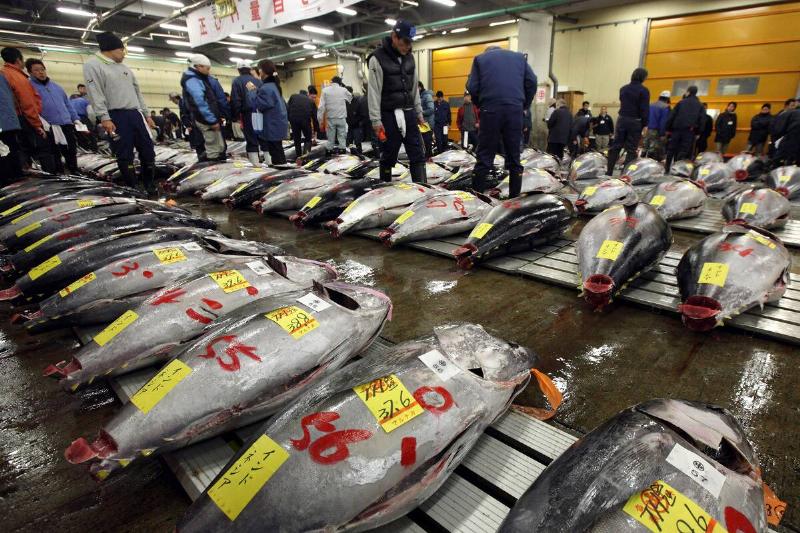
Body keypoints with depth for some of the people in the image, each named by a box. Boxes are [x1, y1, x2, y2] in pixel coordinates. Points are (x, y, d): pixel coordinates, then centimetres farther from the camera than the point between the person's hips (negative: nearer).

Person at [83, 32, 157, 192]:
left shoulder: (124, 67, 21)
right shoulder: (92, 64, -1)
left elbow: (137, 92, 23)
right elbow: (95, 93, -10)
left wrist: (147, 114, 17)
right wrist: (104, 117, -19)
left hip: (136, 114, 7)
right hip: (116, 117, -6)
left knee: (148, 151, 5)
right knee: (125, 155, -2)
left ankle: (150, 186, 16)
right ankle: (134, 189, 4)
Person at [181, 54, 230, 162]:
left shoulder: (202, 78, 18)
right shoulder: (192, 80, -14)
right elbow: (200, 102, -25)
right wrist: (212, 120, -27)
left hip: (212, 117, 10)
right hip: (206, 120, -10)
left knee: (220, 147, 17)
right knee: (214, 150, -8)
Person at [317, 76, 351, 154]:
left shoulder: (325, 90, -4)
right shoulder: (343, 90, -2)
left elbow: (322, 105, -7)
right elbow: (350, 98, 17)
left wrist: (319, 118, -4)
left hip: (331, 117, 1)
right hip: (341, 117, 0)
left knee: (330, 136, 9)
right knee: (342, 135, 7)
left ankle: (330, 149, 13)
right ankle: (342, 149, 6)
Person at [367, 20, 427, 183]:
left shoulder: (409, 58, 12)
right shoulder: (377, 58, -7)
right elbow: (374, 92, -10)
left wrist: (418, 112, 14)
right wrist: (376, 120, -14)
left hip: (409, 113, 6)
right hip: (389, 115, -5)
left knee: (418, 155, 0)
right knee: (388, 156, 3)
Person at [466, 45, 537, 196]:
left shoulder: (480, 58, 16)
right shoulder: (519, 57, 22)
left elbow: (472, 87, 3)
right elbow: (532, 82, 9)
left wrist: (480, 105, 16)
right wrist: (524, 105, 16)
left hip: (491, 110, -2)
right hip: (515, 110, 2)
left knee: (484, 156, 0)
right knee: (514, 156, 7)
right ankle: (515, 198, 9)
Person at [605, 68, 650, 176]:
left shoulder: (623, 89, 8)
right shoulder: (643, 90, -8)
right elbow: (645, 109, -10)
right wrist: (645, 125, -7)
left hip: (622, 120, 5)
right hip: (635, 122, -4)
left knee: (615, 147, 7)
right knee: (631, 150, -1)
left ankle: (609, 172, 7)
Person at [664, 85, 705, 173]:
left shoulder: (681, 102, 8)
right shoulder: (700, 106, 13)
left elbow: (671, 116, 0)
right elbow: (702, 120, 7)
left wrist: (667, 129, 2)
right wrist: (698, 133, 9)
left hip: (677, 129, 0)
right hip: (690, 131, 0)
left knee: (671, 149, 5)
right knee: (684, 151, -3)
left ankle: (667, 169, 7)